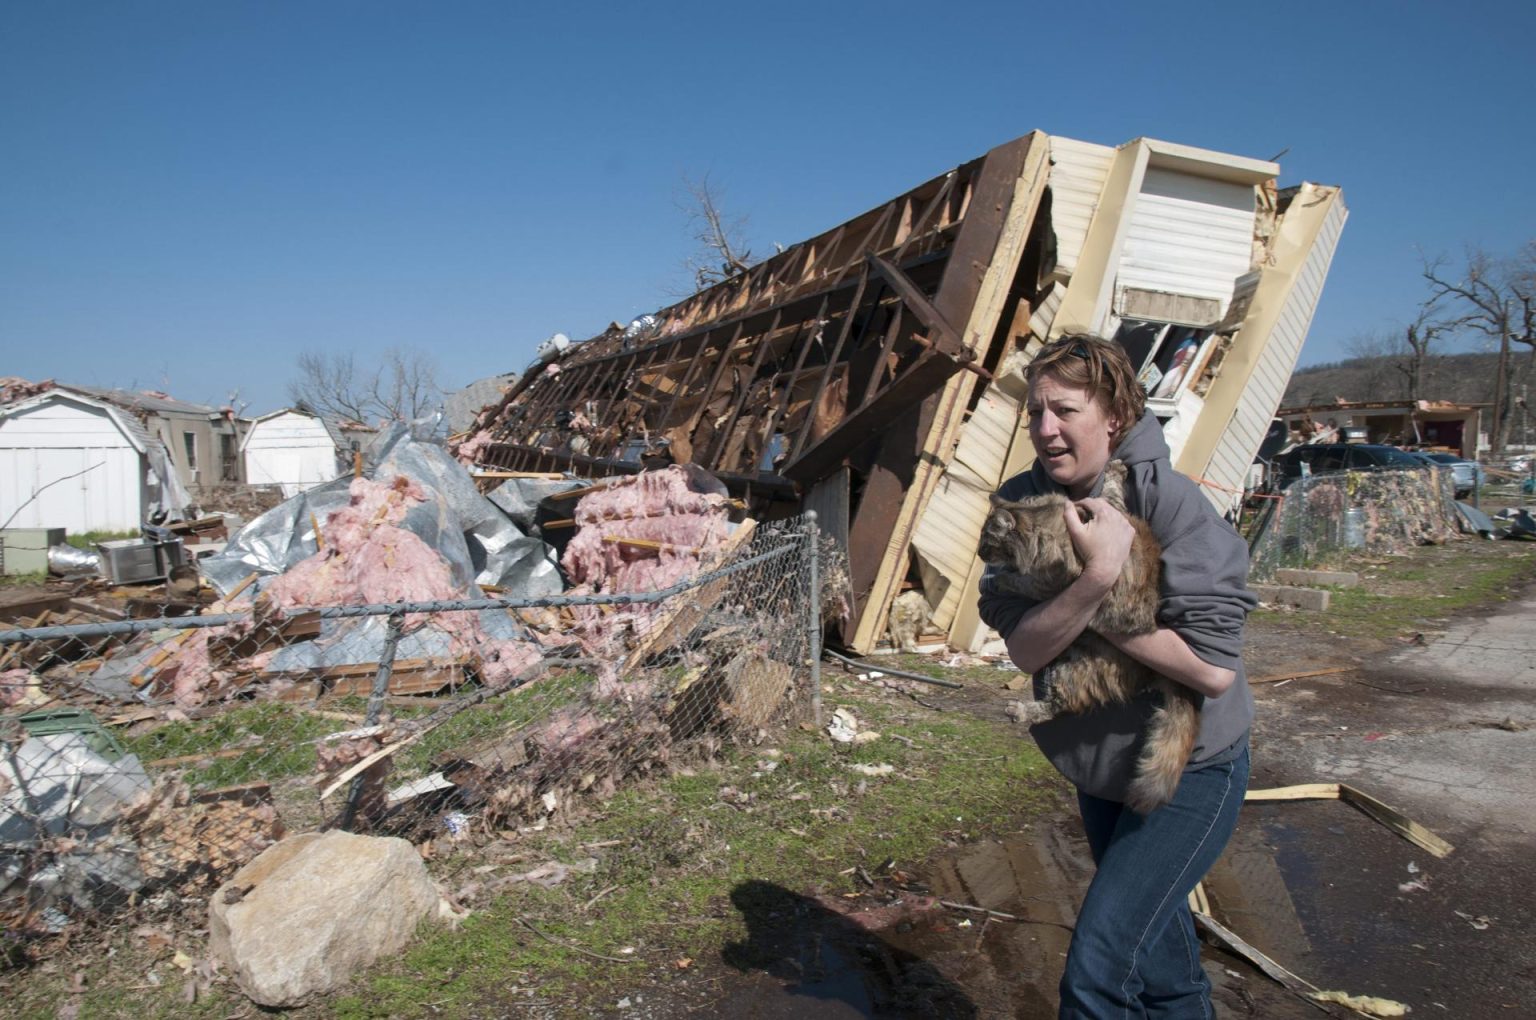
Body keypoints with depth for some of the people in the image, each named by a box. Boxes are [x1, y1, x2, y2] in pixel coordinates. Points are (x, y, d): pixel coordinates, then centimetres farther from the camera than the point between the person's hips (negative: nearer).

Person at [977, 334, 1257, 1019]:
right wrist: (1096, 577, -34)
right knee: (1151, 939, 26)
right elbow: (1025, 649, -20)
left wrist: (1098, 611, -25)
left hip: (1189, 768, -6)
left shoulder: (1170, 504, -24)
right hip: (1100, 763, 6)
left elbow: (1212, 669, -28)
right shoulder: (1019, 503, -11)